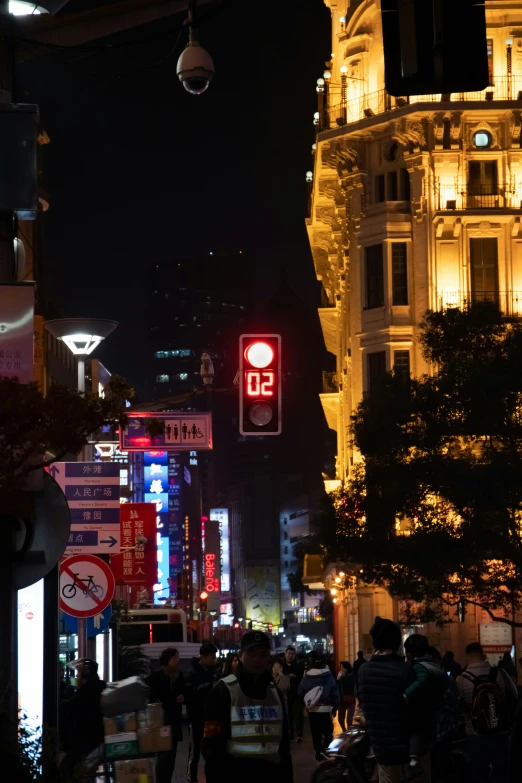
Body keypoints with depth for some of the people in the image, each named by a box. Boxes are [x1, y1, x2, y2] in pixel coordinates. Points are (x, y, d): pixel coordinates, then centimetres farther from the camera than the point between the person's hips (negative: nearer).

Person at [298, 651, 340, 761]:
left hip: (312, 709, 2)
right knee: (328, 733, 5)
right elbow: (335, 693, -7)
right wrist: (336, 706, 4)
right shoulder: (329, 676, -8)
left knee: (316, 734, 9)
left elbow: (300, 692, 3)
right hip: (326, 709, -2)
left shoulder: (307, 677, -2)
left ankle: (319, 754, 8)